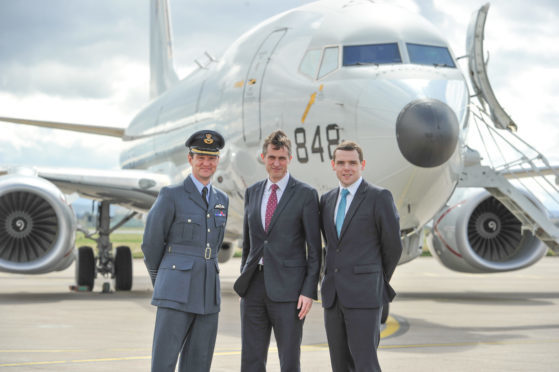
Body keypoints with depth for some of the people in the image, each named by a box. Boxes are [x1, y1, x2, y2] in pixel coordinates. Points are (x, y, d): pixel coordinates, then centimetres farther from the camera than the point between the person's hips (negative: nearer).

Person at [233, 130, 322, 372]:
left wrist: (309, 291, -11)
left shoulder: (306, 194, -3)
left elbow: (314, 249, -4)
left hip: (287, 288, -5)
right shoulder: (252, 193, 13)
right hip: (254, 287, 5)